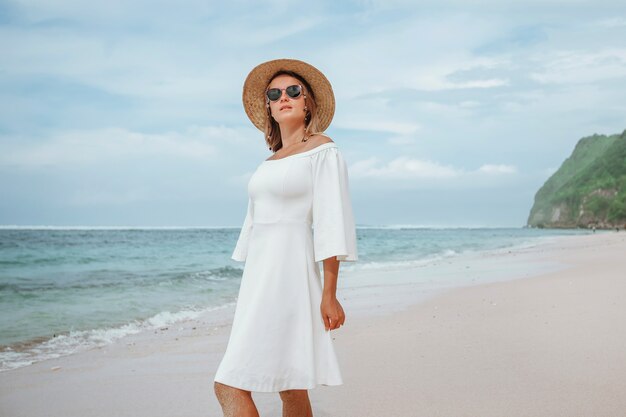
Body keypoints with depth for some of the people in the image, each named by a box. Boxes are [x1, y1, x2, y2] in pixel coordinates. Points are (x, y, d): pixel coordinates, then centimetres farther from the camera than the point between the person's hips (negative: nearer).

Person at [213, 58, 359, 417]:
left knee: (231, 386, -14)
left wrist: (330, 293, -17)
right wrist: (250, 291, 19)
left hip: (291, 273, -8)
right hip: (260, 276, 8)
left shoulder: (323, 150, -3)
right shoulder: (271, 160, 20)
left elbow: (331, 224, -11)